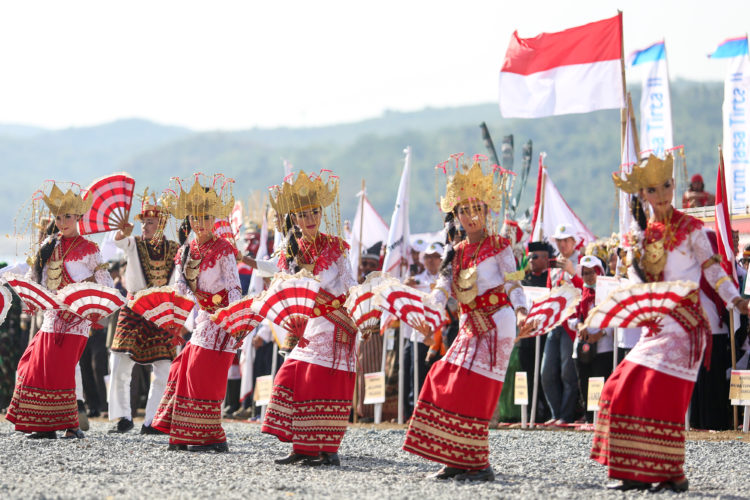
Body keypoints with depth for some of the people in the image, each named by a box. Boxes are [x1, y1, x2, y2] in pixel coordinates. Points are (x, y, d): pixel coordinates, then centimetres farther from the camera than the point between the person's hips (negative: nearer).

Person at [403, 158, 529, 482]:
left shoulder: (498, 246, -3)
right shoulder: (457, 252, 13)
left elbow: (513, 283, -10)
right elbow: (443, 287, 3)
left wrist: (520, 312, -28)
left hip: (497, 322, -7)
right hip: (470, 325, 7)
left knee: (473, 388, -13)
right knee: (445, 382, 3)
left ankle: (479, 464, -9)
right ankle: (458, 460, 10)